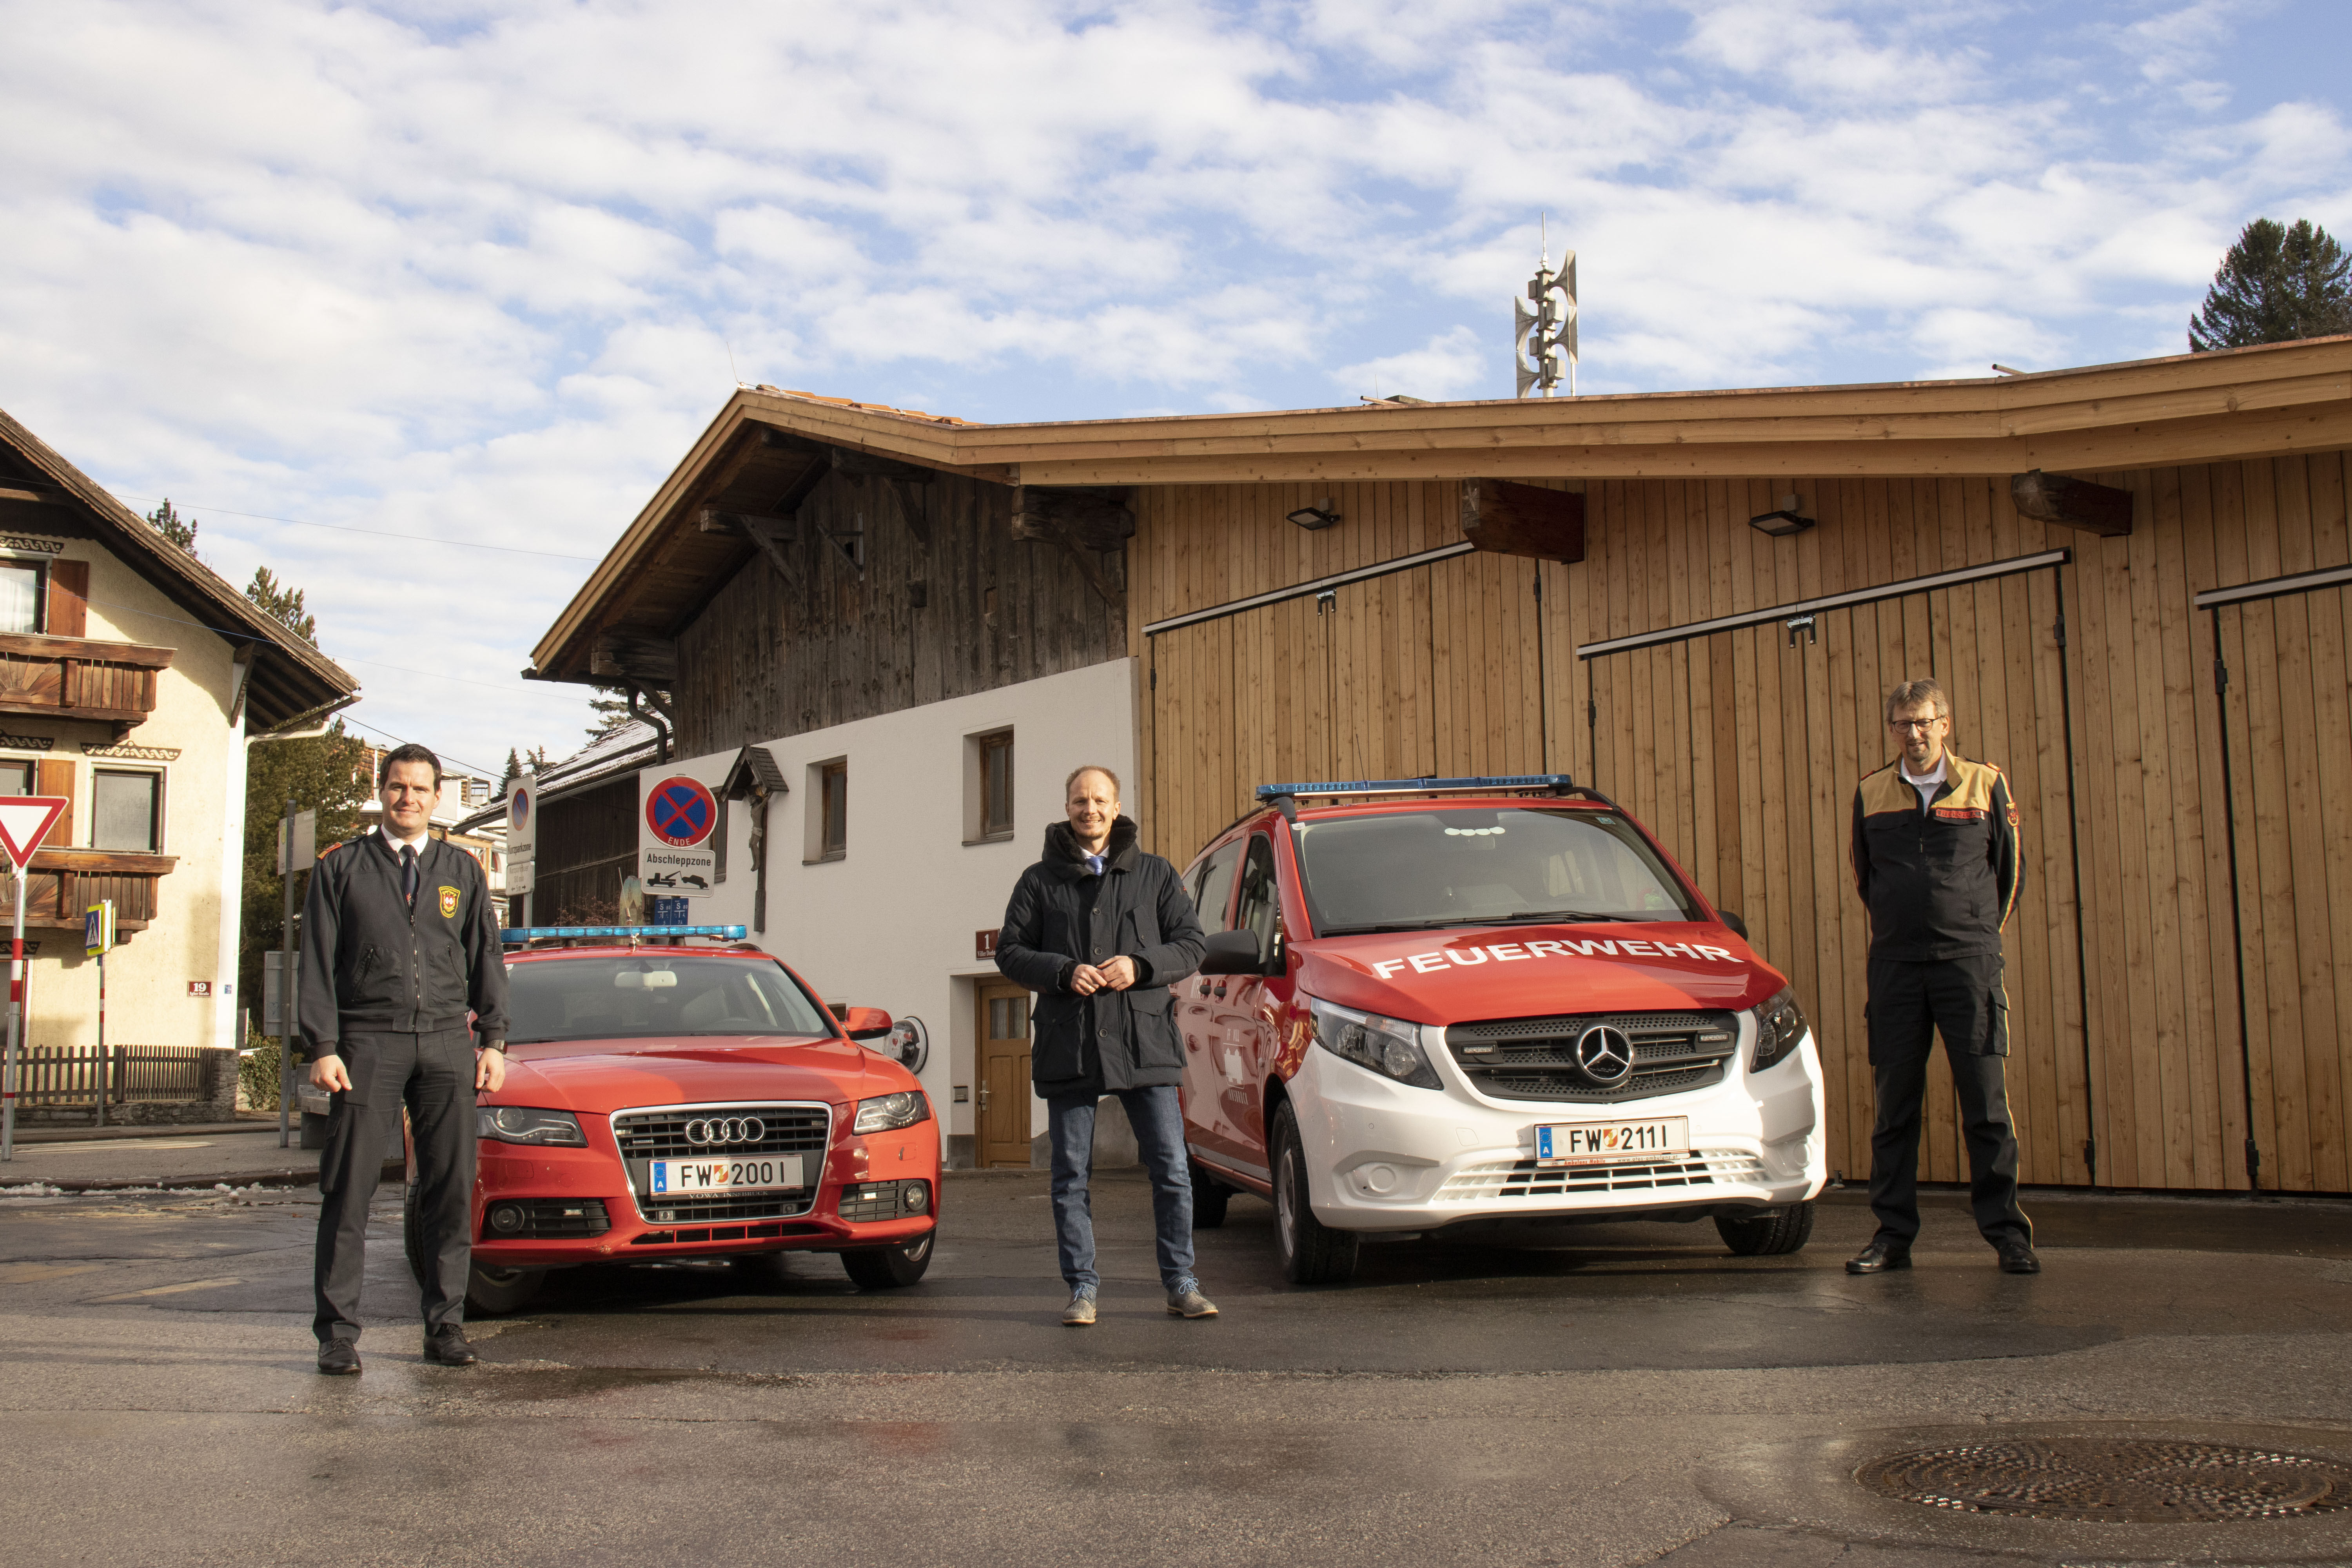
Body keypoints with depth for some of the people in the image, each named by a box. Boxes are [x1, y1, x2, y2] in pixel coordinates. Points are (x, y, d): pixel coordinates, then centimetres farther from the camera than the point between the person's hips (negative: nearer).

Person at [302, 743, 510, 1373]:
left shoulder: (463, 871, 16)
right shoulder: (342, 868, 9)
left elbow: (487, 958, 15)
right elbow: (318, 962, 4)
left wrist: (493, 1041, 5)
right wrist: (322, 1047, -6)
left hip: (446, 1043, 2)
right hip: (368, 1042, -2)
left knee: (452, 1190, 1)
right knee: (348, 1190, -4)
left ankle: (446, 1327, 9)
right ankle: (338, 1333, 3)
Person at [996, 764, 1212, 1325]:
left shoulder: (1154, 874, 12)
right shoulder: (1040, 881, 11)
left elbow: (1192, 942, 8)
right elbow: (1010, 951, 7)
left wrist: (1140, 964, -10)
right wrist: (1063, 972, -11)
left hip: (1144, 1041, 0)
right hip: (1068, 1044, 0)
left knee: (1171, 1168, -1)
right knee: (1072, 1174, 3)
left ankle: (1181, 1284, 10)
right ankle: (1082, 1288, 12)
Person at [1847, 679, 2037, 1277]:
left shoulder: (1985, 784, 4)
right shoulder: (1871, 793, 9)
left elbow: (2007, 870, 13)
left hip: (1969, 959, -2)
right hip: (1895, 964, 2)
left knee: (1986, 1101, -4)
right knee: (1894, 1104, 3)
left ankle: (2008, 1233, 5)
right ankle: (1893, 1235, 10)